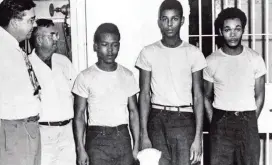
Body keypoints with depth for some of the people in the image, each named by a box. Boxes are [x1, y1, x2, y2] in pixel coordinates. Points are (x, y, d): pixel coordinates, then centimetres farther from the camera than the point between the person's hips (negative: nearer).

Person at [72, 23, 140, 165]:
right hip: (97, 140, -3)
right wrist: (80, 148, -8)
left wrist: (136, 145, 3)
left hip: (123, 138, 3)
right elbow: (79, 115, -3)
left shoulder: (127, 76, 4)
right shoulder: (85, 77, -5)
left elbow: (133, 112, 7)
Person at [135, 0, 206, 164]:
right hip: (157, 120, 1)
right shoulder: (149, 53, 2)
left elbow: (198, 96, 0)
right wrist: (144, 134, -3)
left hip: (184, 120, 0)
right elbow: (144, 95, 3)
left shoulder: (193, 53, 0)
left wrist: (198, 137, -6)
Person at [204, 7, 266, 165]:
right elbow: (207, 97, 8)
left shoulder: (255, 59, 0)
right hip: (220, 122, 0)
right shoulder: (211, 61, -1)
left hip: (247, 122, 0)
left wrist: (250, 122, 2)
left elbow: (259, 96, 6)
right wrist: (214, 123, 1)